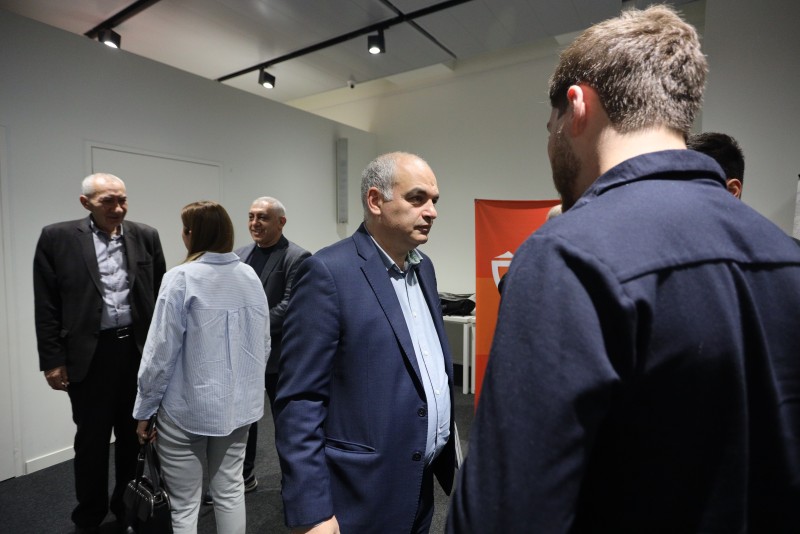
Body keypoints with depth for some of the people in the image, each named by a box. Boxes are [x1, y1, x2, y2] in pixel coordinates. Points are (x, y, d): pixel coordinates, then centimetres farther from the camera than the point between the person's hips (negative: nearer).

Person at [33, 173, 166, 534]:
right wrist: (52, 359, -5)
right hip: (89, 354, -2)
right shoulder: (58, 238, -3)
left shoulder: (145, 236, 2)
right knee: (91, 439, 13)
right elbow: (46, 305, -3)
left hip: (139, 349, 2)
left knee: (134, 435, 15)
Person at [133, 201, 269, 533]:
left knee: (184, 506, 13)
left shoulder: (181, 279, -15)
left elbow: (161, 353, -14)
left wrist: (144, 410, -1)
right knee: (230, 490, 20)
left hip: (187, 408, -4)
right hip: (238, 404, 5)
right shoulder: (250, 277, -1)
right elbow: (264, 346, 5)